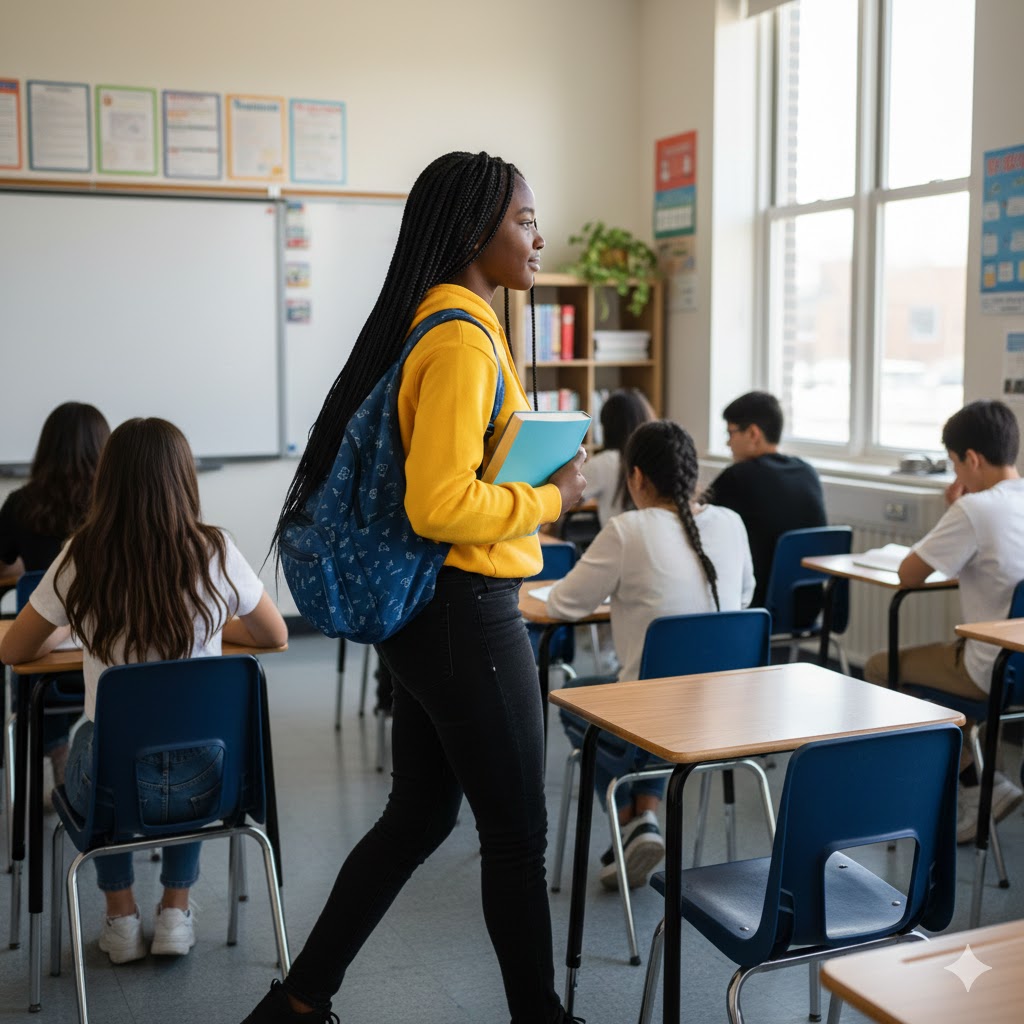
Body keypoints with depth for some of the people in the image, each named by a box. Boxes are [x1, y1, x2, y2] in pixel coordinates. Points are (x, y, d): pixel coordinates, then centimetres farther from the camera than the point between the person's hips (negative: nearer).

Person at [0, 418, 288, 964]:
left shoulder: (82, 557, -10)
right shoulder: (214, 552, -9)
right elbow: (274, 636, 9)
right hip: (199, 781, 1)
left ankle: (121, 915, 34)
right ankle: (175, 910, 34)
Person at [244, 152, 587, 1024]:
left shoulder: (437, 324, 12)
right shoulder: (461, 339, -19)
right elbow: (441, 505, -26)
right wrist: (549, 499, -14)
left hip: (432, 612, 10)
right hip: (467, 614, -10)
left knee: (419, 815, 18)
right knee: (517, 830, 4)